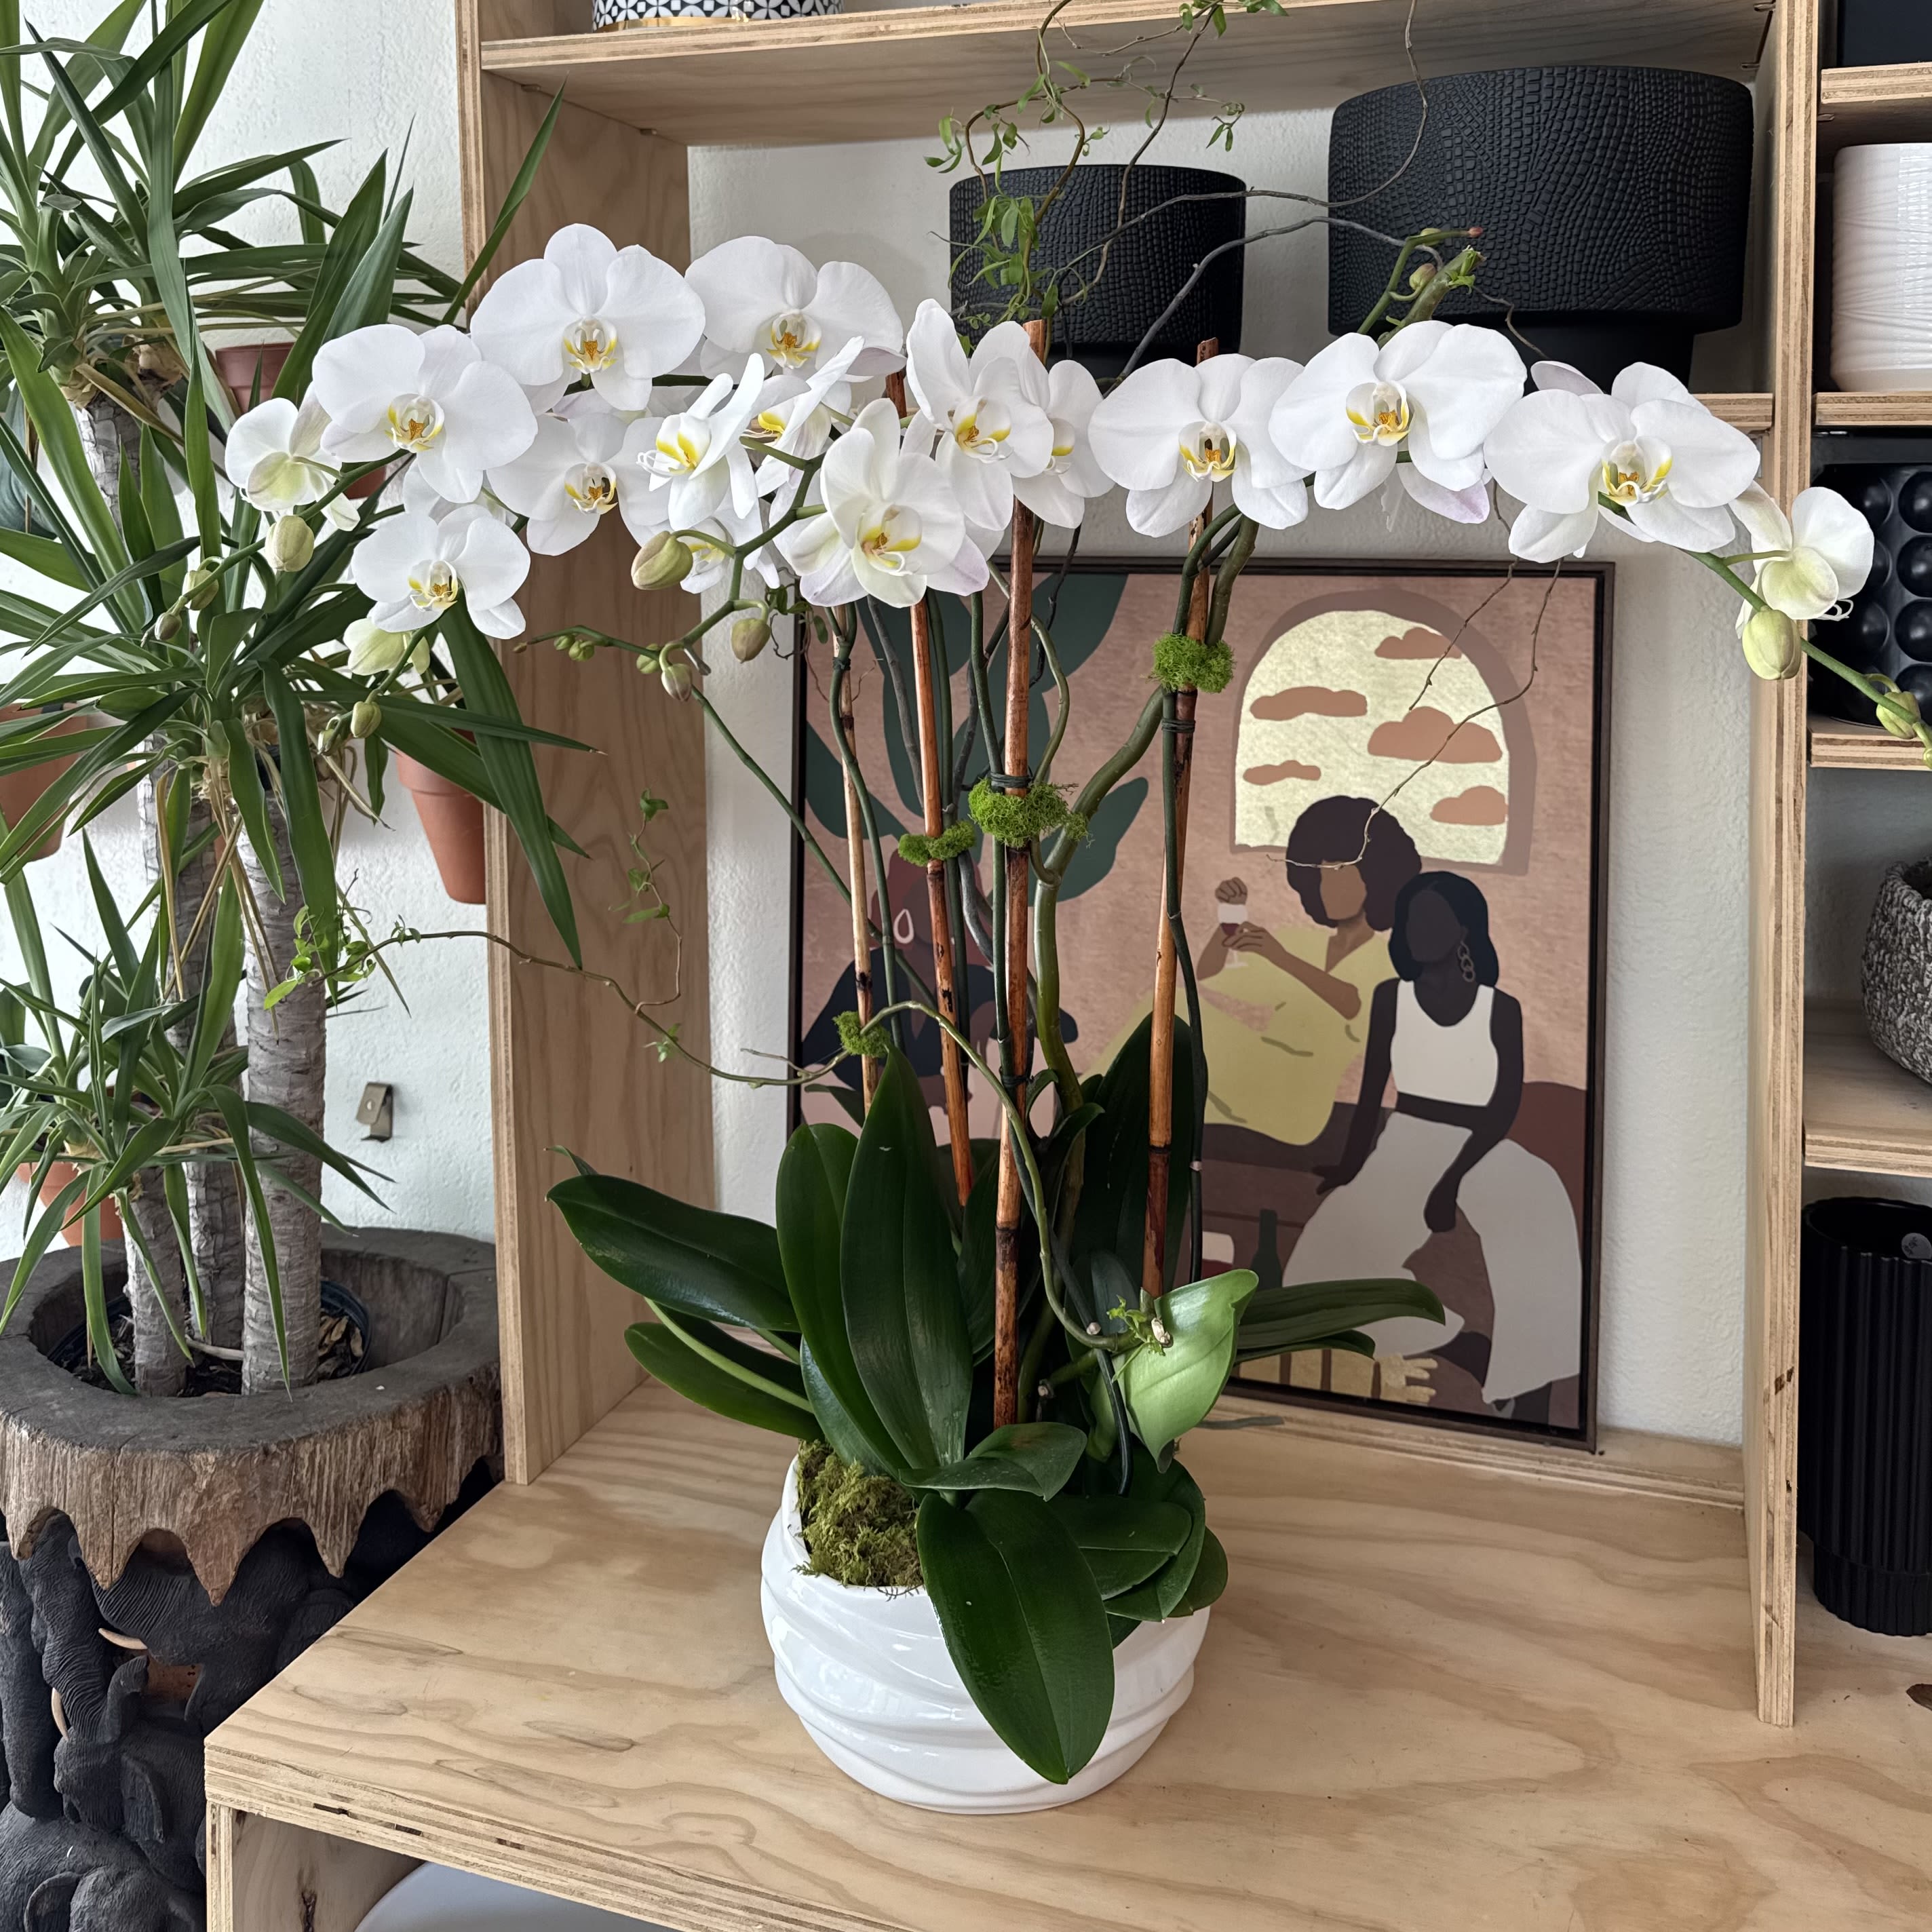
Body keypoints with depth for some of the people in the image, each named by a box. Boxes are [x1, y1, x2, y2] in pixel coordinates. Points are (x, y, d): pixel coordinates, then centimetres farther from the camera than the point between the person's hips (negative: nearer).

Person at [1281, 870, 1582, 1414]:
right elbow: (1371, 1091, 2)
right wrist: (1353, 1164, -12)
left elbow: (1507, 1104, -11)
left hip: (1481, 1156, -2)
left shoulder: (1501, 1008, -4)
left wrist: (1454, 1179, -23)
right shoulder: (1390, 997, 3)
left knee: (1539, 1201, -35)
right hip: (1402, 1150, 2)